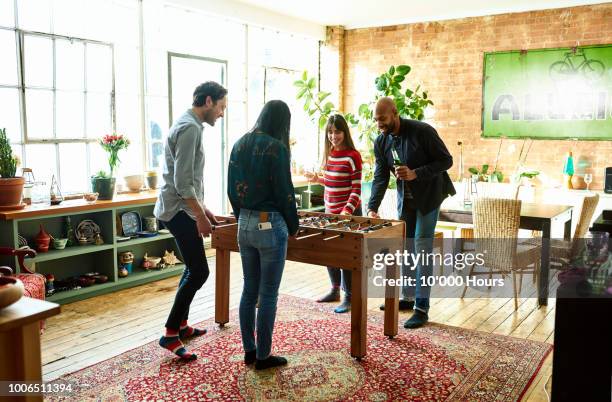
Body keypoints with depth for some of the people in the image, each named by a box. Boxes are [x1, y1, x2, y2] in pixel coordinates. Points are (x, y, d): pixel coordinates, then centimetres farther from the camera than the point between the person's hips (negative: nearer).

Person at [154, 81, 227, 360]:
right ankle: (170, 334, 0)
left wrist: (202, 208, 22)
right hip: (179, 211, -11)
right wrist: (200, 216, -19)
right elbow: (182, 182, -23)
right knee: (199, 272, -8)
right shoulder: (190, 128, -17)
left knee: (193, 269, 16)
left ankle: (181, 325, 27)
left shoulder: (189, 125, 15)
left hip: (182, 209, 11)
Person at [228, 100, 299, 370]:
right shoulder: (276, 148, -14)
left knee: (249, 290, 15)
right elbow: (284, 193, -12)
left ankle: (249, 351, 25)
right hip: (270, 225, -7)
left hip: (244, 224, 7)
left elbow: (232, 188, 11)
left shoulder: (240, 144, 7)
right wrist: (293, 227, 1)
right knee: (268, 294, 3)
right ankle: (263, 356, 13)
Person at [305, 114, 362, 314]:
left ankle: (349, 297, 9)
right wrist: (318, 179, 12)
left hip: (349, 213, -7)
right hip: (330, 211, 7)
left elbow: (356, 188, -15)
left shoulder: (353, 155, -12)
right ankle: (335, 290, 29)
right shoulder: (329, 154, 10)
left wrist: (347, 211, -25)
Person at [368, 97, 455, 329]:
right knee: (405, 248, 11)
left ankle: (422, 308, -4)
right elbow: (380, 177, -5)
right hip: (405, 198, 6)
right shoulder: (381, 142, -4)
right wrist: (373, 208, -17)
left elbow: (446, 160, -16)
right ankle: (407, 297, 26)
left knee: (422, 249, -9)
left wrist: (415, 173, -29)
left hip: (428, 196, -6)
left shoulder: (422, 131, -20)